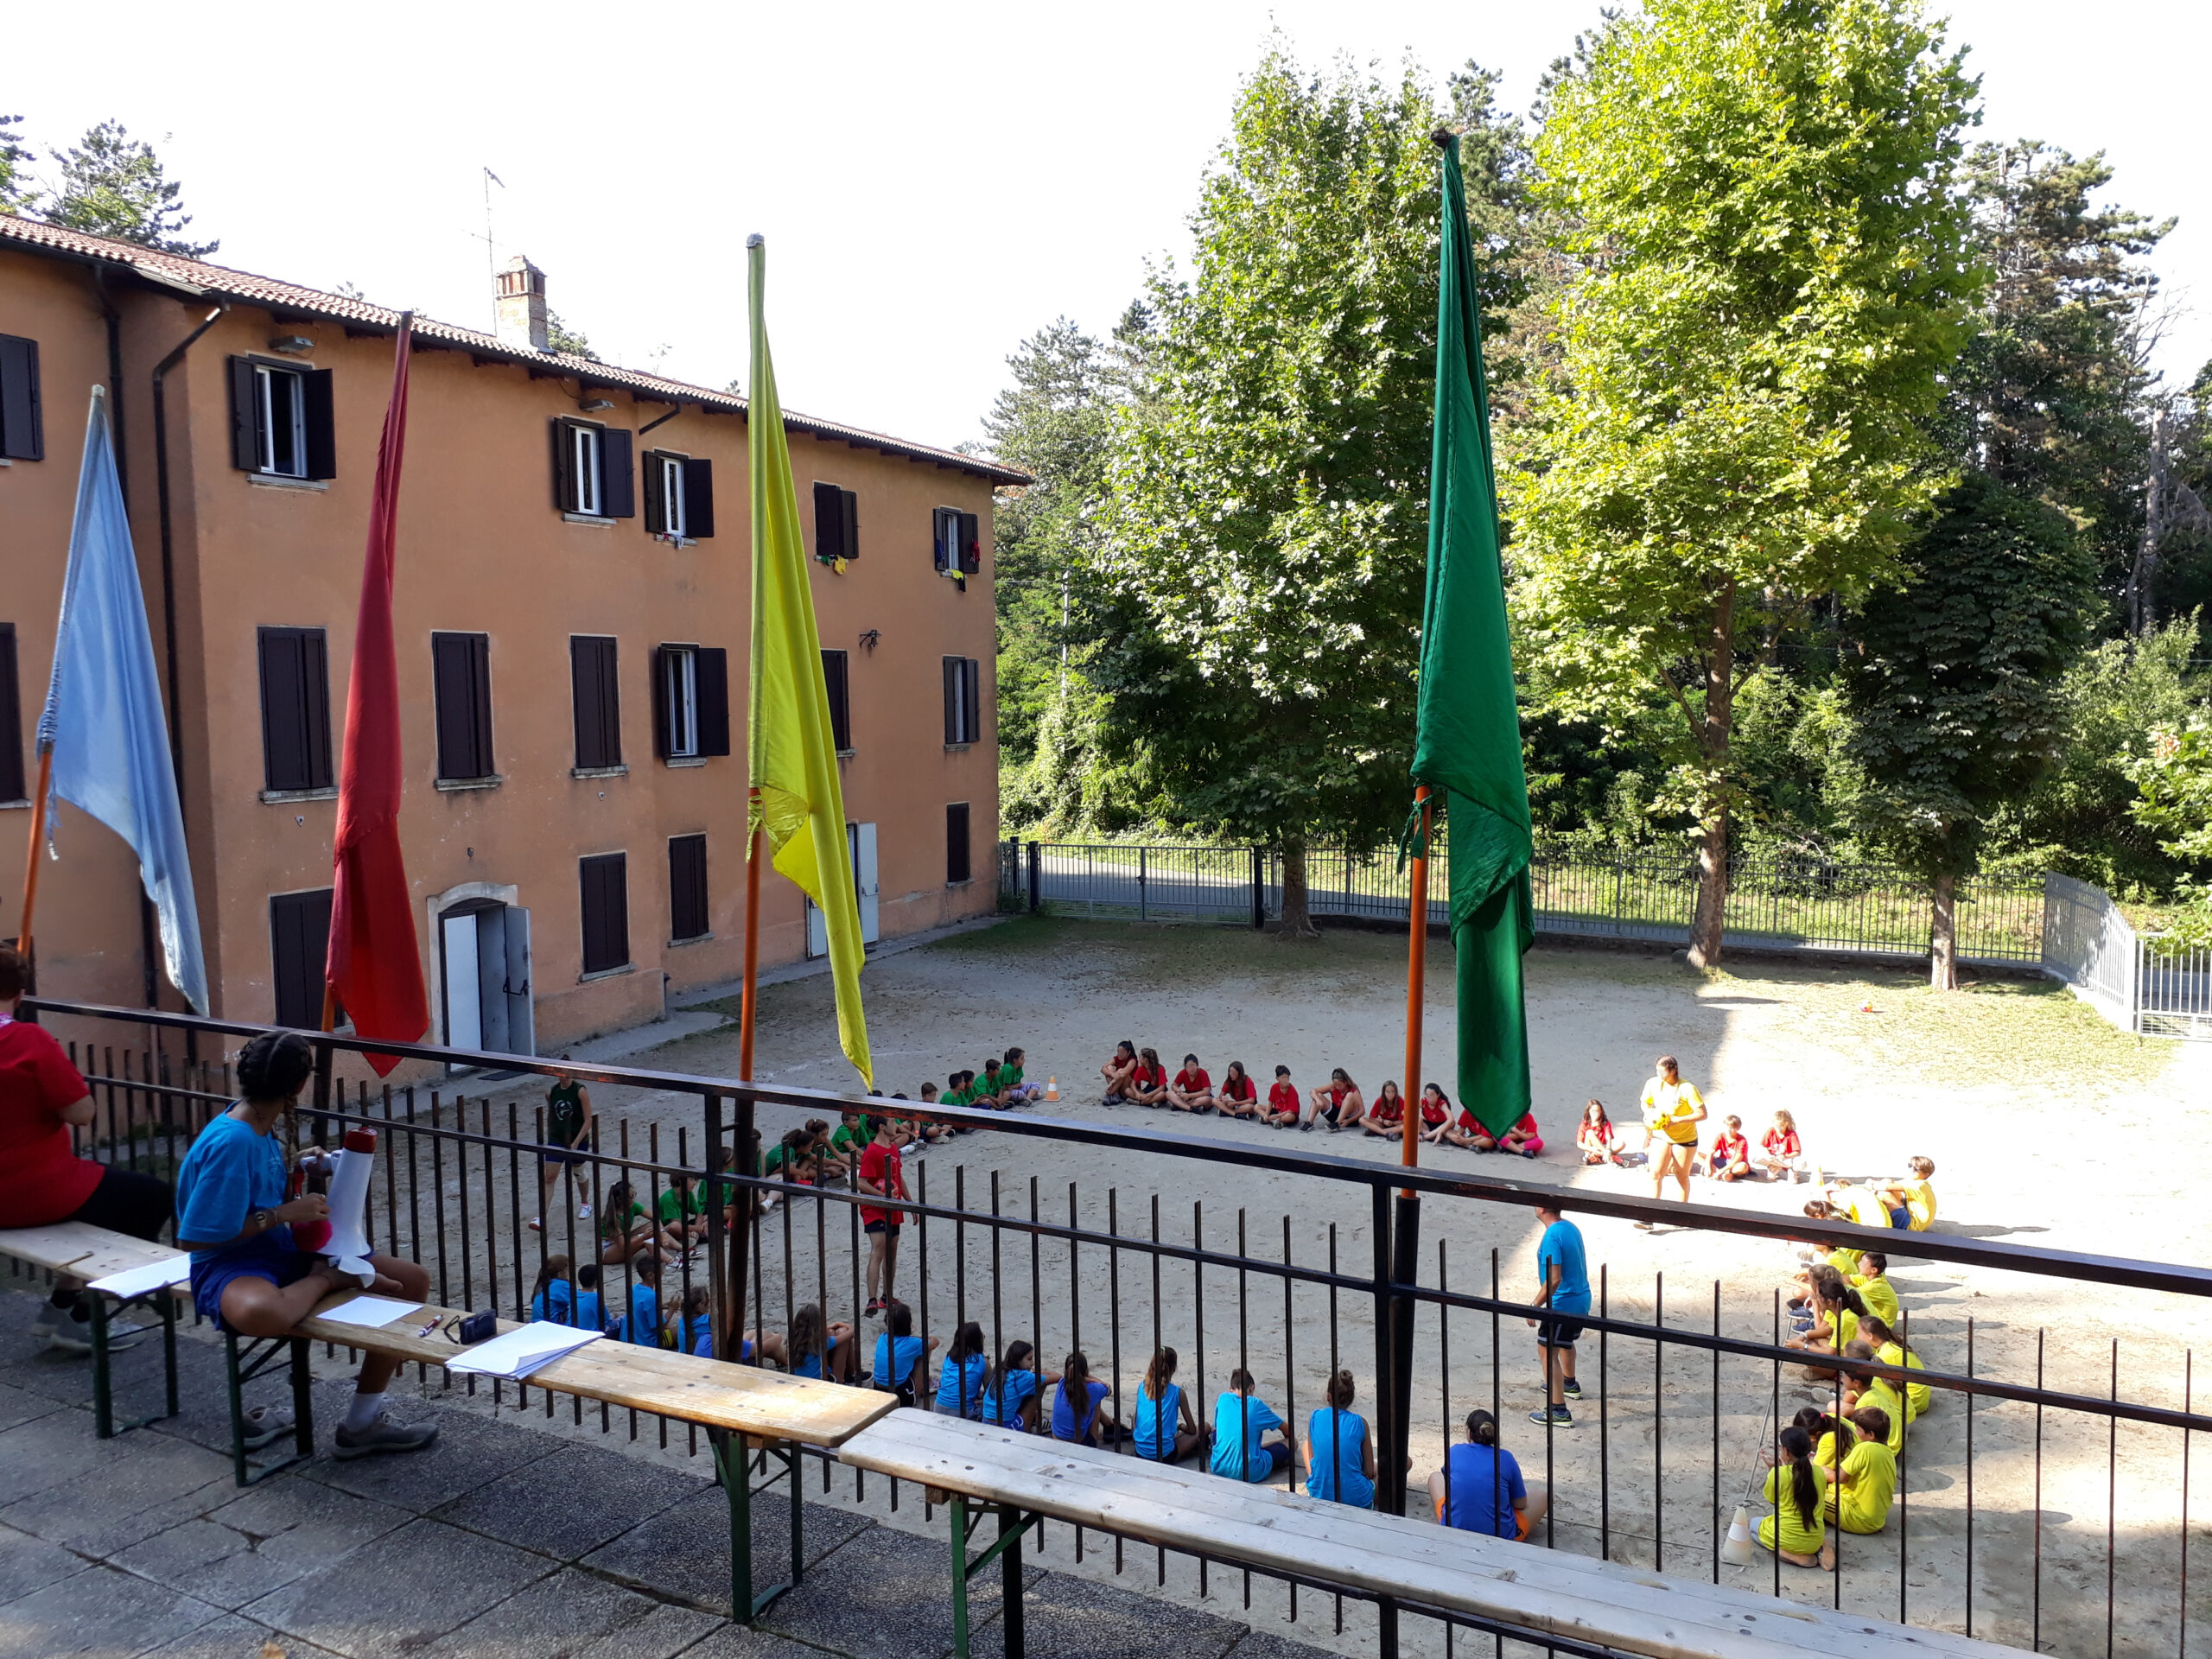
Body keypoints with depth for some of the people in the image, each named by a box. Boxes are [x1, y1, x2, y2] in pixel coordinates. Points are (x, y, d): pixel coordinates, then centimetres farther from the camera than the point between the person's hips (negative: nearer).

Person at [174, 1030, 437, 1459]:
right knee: (260, 1311, -48)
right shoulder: (230, 1142, -22)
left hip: (283, 1251, 9)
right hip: (229, 1264, -9)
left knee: (413, 1280, 1)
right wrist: (283, 1214, -18)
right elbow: (192, 1237, -21)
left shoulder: (259, 1127, 5)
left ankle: (363, 1422, 2)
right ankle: (331, 1280, -15)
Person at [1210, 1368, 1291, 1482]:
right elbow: (1286, 1429, 15)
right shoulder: (1256, 1404, 1)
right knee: (1291, 1442, 12)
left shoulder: (1223, 1398, 6)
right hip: (1250, 1474, -3)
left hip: (1219, 1469, 3)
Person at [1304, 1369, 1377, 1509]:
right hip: (1357, 1501, -2)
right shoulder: (1359, 1422, -3)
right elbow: (1369, 1472, 0)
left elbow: (1312, 1462, 6)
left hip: (1319, 1496, 2)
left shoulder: (1316, 1417, 1)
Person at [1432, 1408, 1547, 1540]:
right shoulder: (1505, 1458, -9)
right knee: (1542, 1492, 20)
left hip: (1453, 1533, 1)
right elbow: (1520, 1504, 1)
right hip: (1502, 1536, -1)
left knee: (1435, 1477, 28)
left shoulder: (1454, 1452, -4)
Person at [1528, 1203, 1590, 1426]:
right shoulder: (1571, 1227, 5)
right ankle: (1569, 1384, 52)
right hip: (1582, 1299, 10)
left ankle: (1558, 1411, -6)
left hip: (1562, 1304, -10)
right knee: (1565, 1341, 30)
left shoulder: (1552, 1237, -24)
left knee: (1547, 1351, -4)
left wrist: (1535, 1306, -20)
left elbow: (1554, 1279, -27)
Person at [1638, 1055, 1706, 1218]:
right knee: (1656, 1173, -9)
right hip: (1661, 1135, 3)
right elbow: (1645, 1103, 10)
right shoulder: (1653, 1084, -8)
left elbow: (1702, 1114, -20)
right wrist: (1649, 1114, -12)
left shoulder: (1687, 1089, -21)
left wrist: (1677, 1120, -27)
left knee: (1681, 1176, 11)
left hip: (1684, 1138, -3)